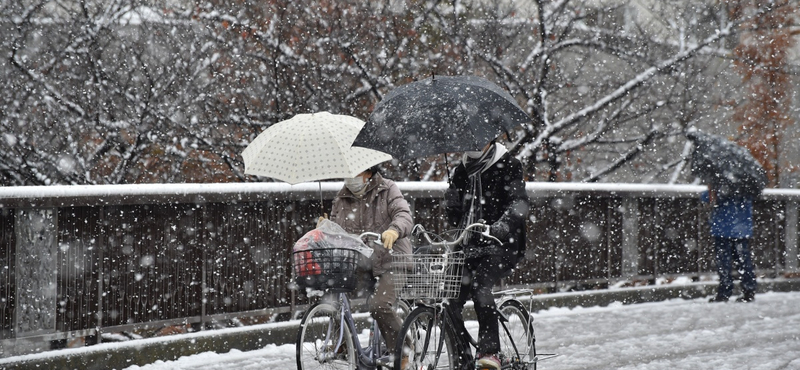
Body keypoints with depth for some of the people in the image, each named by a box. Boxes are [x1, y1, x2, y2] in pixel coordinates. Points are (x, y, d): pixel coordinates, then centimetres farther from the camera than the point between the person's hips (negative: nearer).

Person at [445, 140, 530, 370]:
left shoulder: (508, 166, -3)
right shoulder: (461, 172, 17)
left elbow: (519, 203, -17)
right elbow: (453, 208, 16)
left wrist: (500, 227, -34)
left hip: (501, 245, -6)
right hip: (470, 246, 6)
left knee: (479, 284, -32)